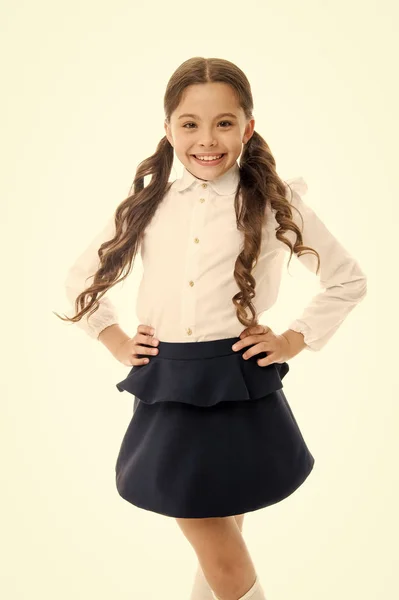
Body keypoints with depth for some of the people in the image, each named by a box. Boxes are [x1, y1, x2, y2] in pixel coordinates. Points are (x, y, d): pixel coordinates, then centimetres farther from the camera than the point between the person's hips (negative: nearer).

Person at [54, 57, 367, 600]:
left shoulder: (275, 203, -2)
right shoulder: (148, 205, 4)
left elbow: (349, 280, 6)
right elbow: (81, 278, 16)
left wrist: (294, 340, -1)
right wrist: (118, 342, 6)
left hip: (241, 391, -2)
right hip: (166, 395, 2)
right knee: (217, 554, 13)